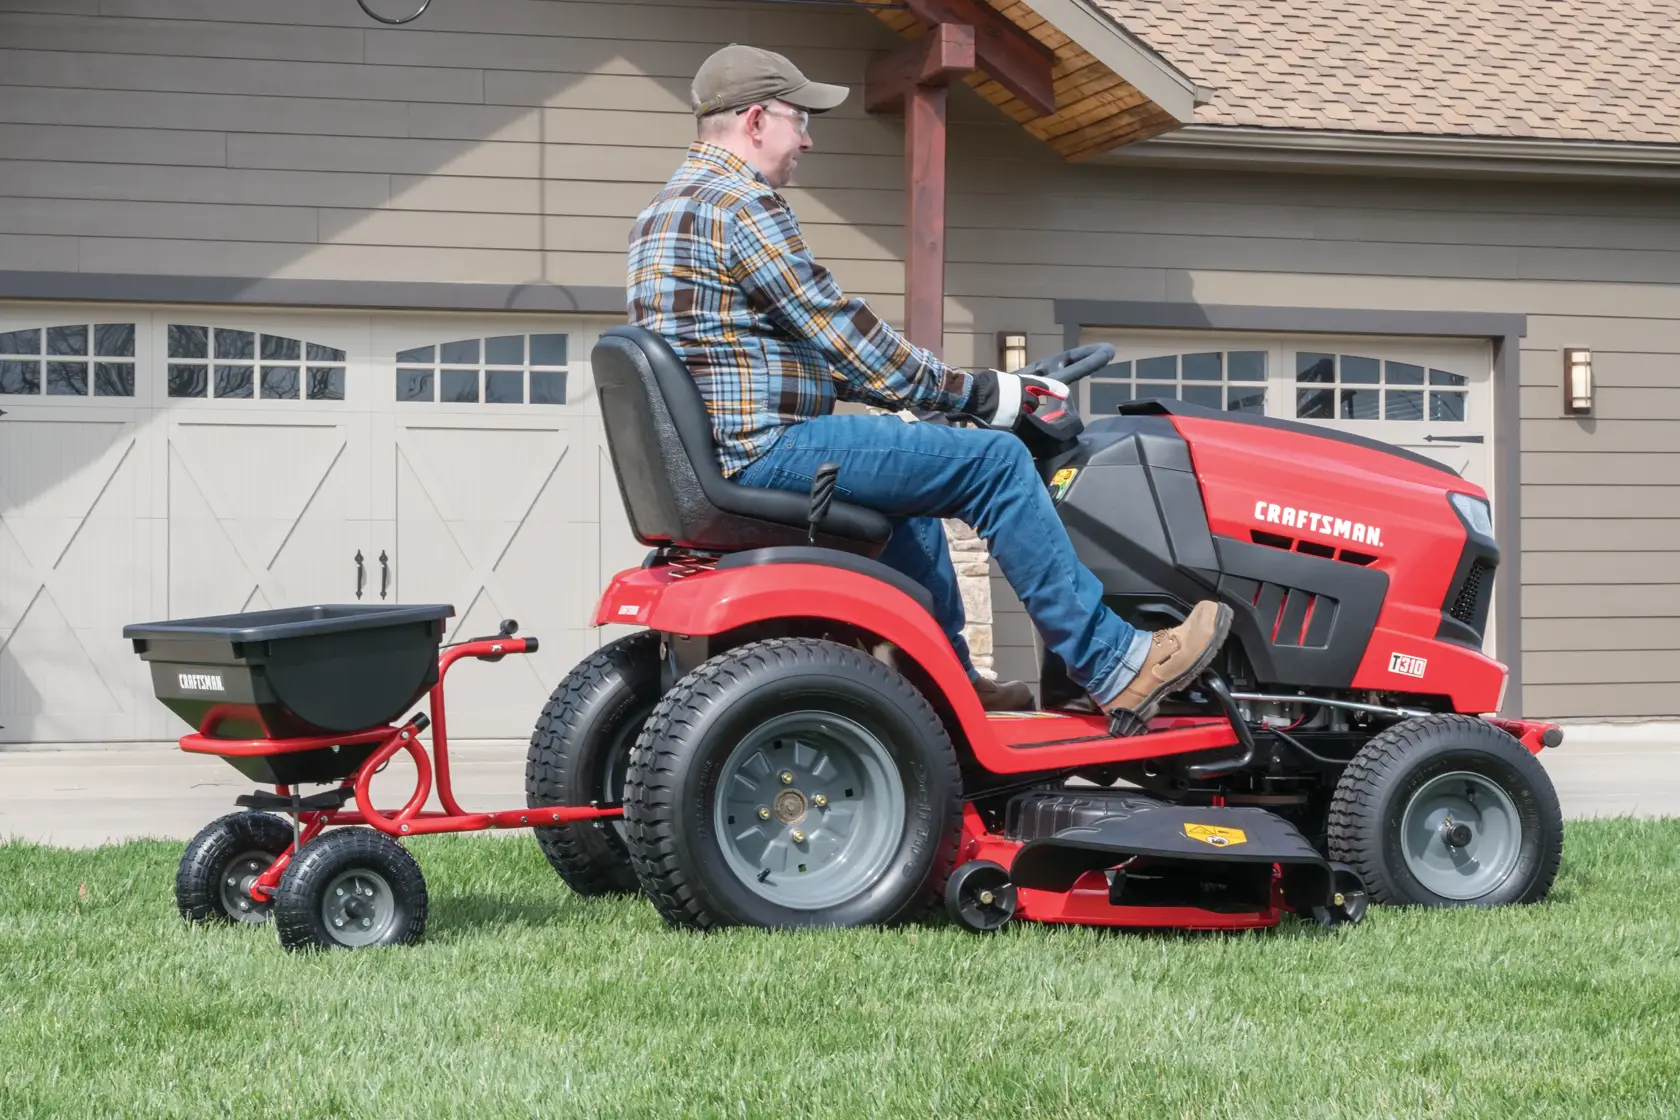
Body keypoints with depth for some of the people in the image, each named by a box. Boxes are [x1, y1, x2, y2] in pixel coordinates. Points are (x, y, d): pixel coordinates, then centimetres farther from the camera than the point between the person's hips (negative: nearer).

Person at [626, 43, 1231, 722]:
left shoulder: (663, 214, 20)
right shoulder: (741, 204, -13)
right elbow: (845, 336, -14)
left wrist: (939, 390, 23)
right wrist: (972, 392, -3)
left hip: (714, 459, 11)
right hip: (771, 453, -11)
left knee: (913, 485, 31)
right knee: (994, 461, -10)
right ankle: (1113, 667, -8)